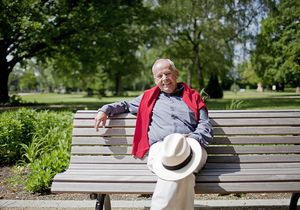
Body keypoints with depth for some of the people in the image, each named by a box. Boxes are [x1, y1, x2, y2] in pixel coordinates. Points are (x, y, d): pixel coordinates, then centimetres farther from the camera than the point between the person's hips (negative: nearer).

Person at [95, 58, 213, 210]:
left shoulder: (193, 97, 26)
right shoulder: (149, 97, 31)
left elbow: (206, 126, 15)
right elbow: (126, 105, 44)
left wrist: (192, 138, -7)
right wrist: (105, 110, 26)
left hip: (191, 147, 0)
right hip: (159, 148, 0)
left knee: (181, 169, -41)